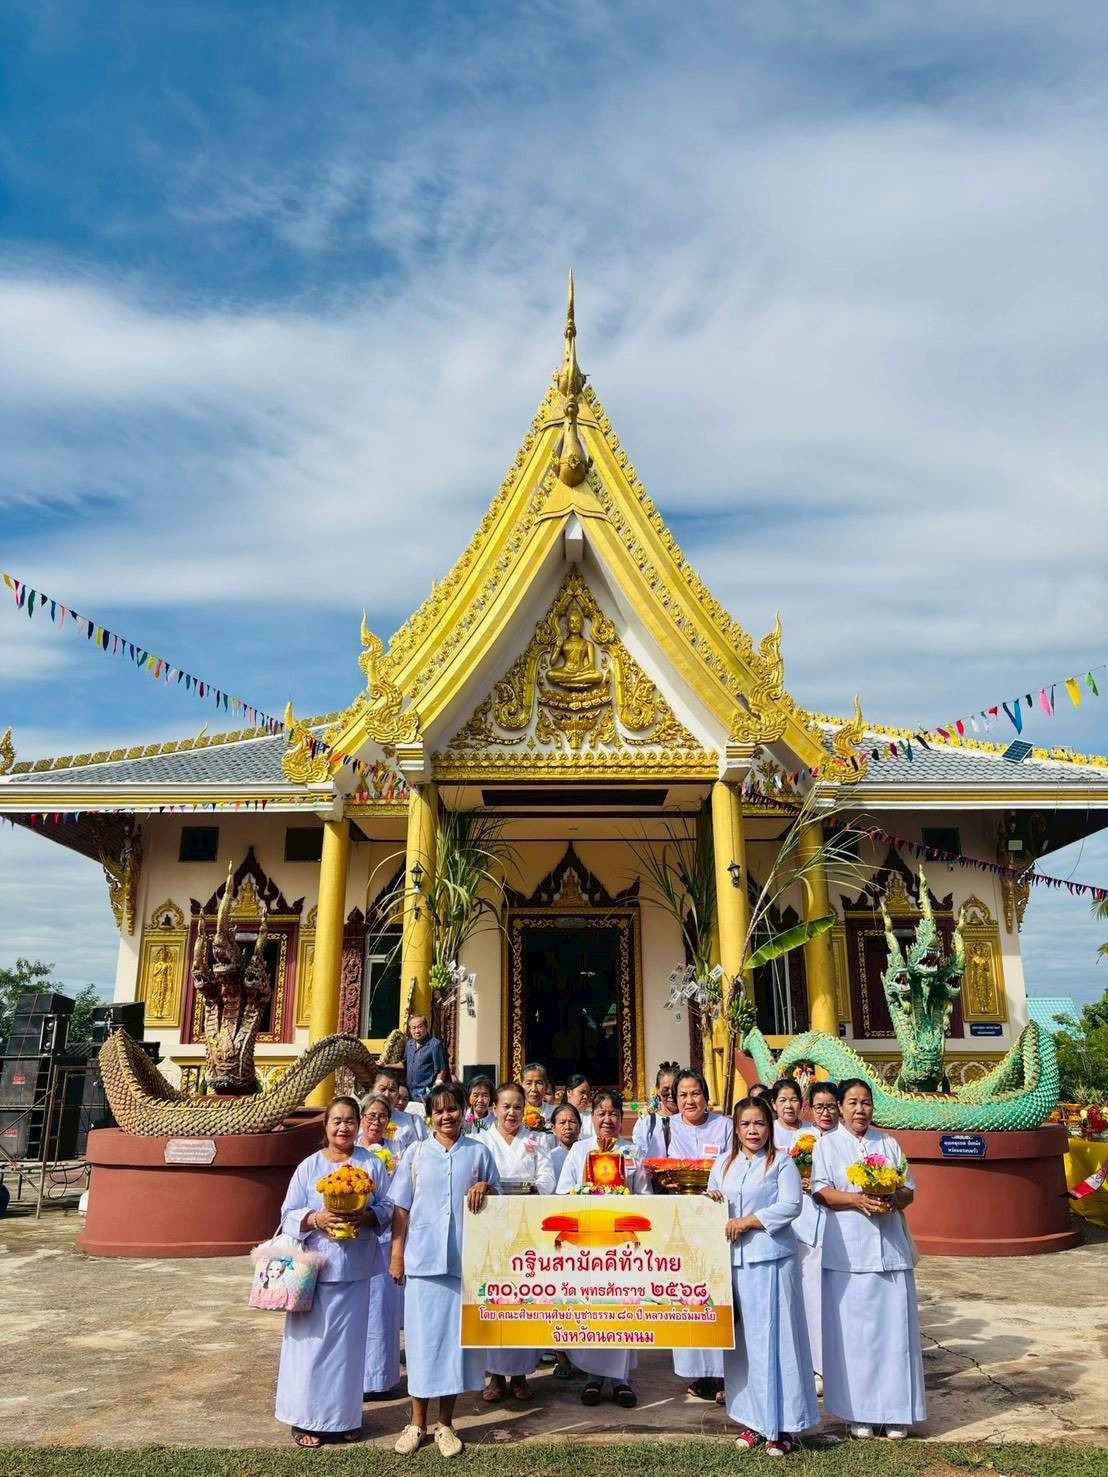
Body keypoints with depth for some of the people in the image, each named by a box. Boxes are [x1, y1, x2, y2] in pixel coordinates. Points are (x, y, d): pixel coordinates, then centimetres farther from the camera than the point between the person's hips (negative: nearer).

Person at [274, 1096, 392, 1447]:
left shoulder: (372, 1164, 2)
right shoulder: (309, 1166, 0)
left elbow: (386, 1206, 2)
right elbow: (289, 1214, -1)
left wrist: (366, 1218, -18)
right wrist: (316, 1219, -19)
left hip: (355, 1268, 1)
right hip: (314, 1267, -1)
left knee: (348, 1342, 9)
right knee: (311, 1342, 2)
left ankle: (344, 1415, 24)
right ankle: (306, 1418, 17)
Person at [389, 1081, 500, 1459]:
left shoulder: (478, 1151, 4)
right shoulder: (416, 1154, 3)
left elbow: (496, 1200, 10)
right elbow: (401, 1209, 5)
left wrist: (485, 1189, -12)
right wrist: (396, 1254, -1)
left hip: (466, 1259, 0)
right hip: (423, 1258, 0)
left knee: (455, 1336, 6)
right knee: (422, 1336, 5)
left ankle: (445, 1424, 21)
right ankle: (417, 1422, 21)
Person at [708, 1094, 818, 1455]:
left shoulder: (782, 1162, -1)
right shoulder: (722, 1165, 13)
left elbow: (791, 1205, -12)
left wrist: (747, 1221, -13)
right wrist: (710, 1201, -5)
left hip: (771, 1260, -5)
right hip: (733, 1260, 5)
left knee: (773, 1337, -2)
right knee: (740, 1340, 8)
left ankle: (780, 1424, 8)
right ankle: (753, 1419, 20)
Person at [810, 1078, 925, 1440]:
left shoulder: (889, 1144, 14)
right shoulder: (827, 1144, 5)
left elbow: (909, 1190, 11)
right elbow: (820, 1192, -3)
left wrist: (893, 1199, -12)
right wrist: (857, 1199, -18)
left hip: (889, 1248, 2)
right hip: (848, 1250, -2)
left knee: (894, 1325, 1)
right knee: (852, 1329, -1)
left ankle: (895, 1410, 12)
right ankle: (858, 1410, 11)